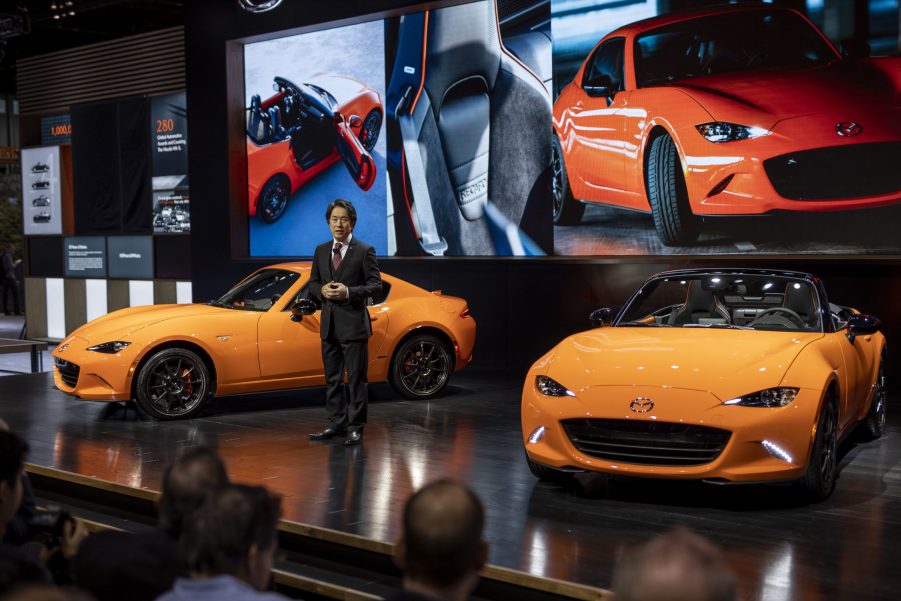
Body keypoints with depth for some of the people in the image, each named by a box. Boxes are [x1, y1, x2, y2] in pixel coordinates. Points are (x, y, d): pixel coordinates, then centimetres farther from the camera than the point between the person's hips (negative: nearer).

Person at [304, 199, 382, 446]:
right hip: (329, 324, 6)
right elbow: (313, 283, 15)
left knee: (356, 379, -1)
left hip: (353, 324, -5)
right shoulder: (321, 251, 11)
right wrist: (322, 290, -8)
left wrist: (348, 292, -20)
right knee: (332, 378, 11)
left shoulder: (365, 251, -5)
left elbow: (376, 285, -8)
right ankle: (337, 423, 20)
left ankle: (355, 427, 6)